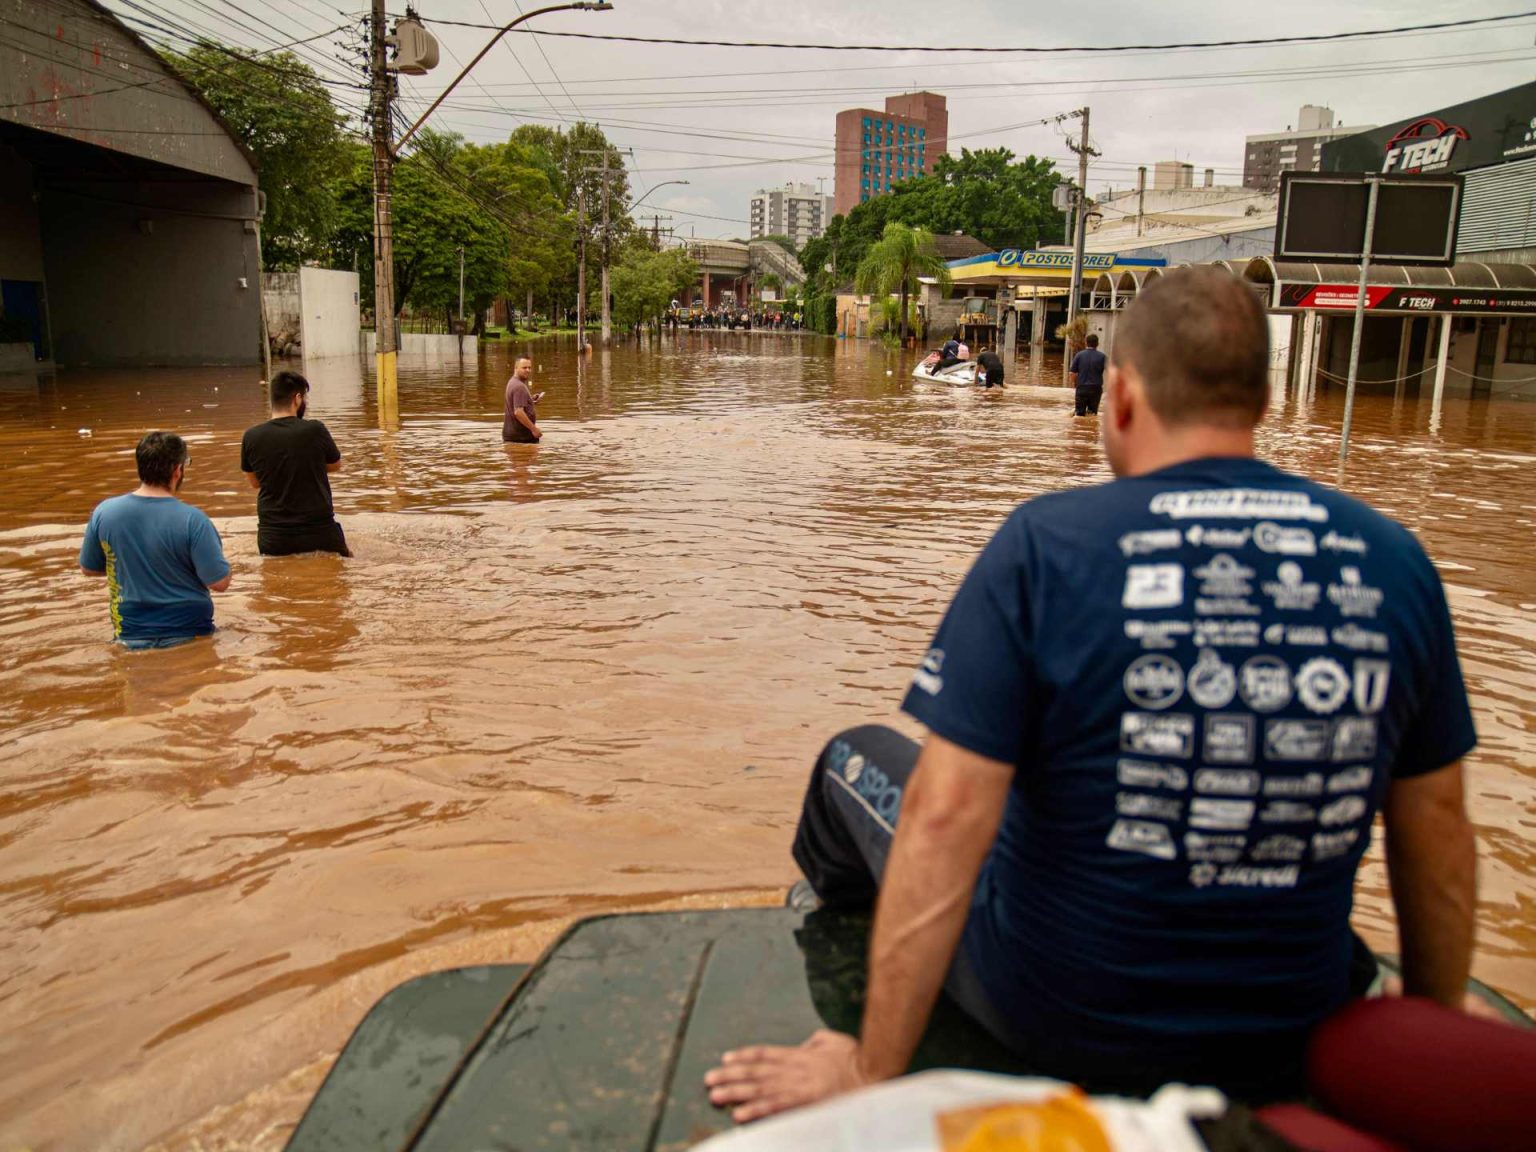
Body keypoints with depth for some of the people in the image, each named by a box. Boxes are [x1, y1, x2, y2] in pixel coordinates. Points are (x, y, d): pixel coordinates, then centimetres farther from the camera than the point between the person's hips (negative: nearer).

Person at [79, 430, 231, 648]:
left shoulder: (104, 512, -8)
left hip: (131, 636, 3)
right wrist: (214, 547, 4)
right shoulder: (192, 520, -21)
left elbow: (88, 569, 7)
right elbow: (219, 583, -16)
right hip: (188, 634, -3)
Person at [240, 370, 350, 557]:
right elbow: (335, 466, 6)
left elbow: (253, 482, 10)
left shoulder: (251, 437, -5)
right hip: (320, 533, -2)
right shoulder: (315, 430, -13)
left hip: (273, 537, 2)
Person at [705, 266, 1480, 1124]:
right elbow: (1437, 831, 0)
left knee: (852, 760, 19)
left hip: (1063, 1028, -3)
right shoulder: (1395, 562, -7)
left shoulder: (1046, 546, -18)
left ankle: (826, 923, 50)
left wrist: (871, 1072, -12)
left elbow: (945, 817, -22)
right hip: (1293, 1051, 4)